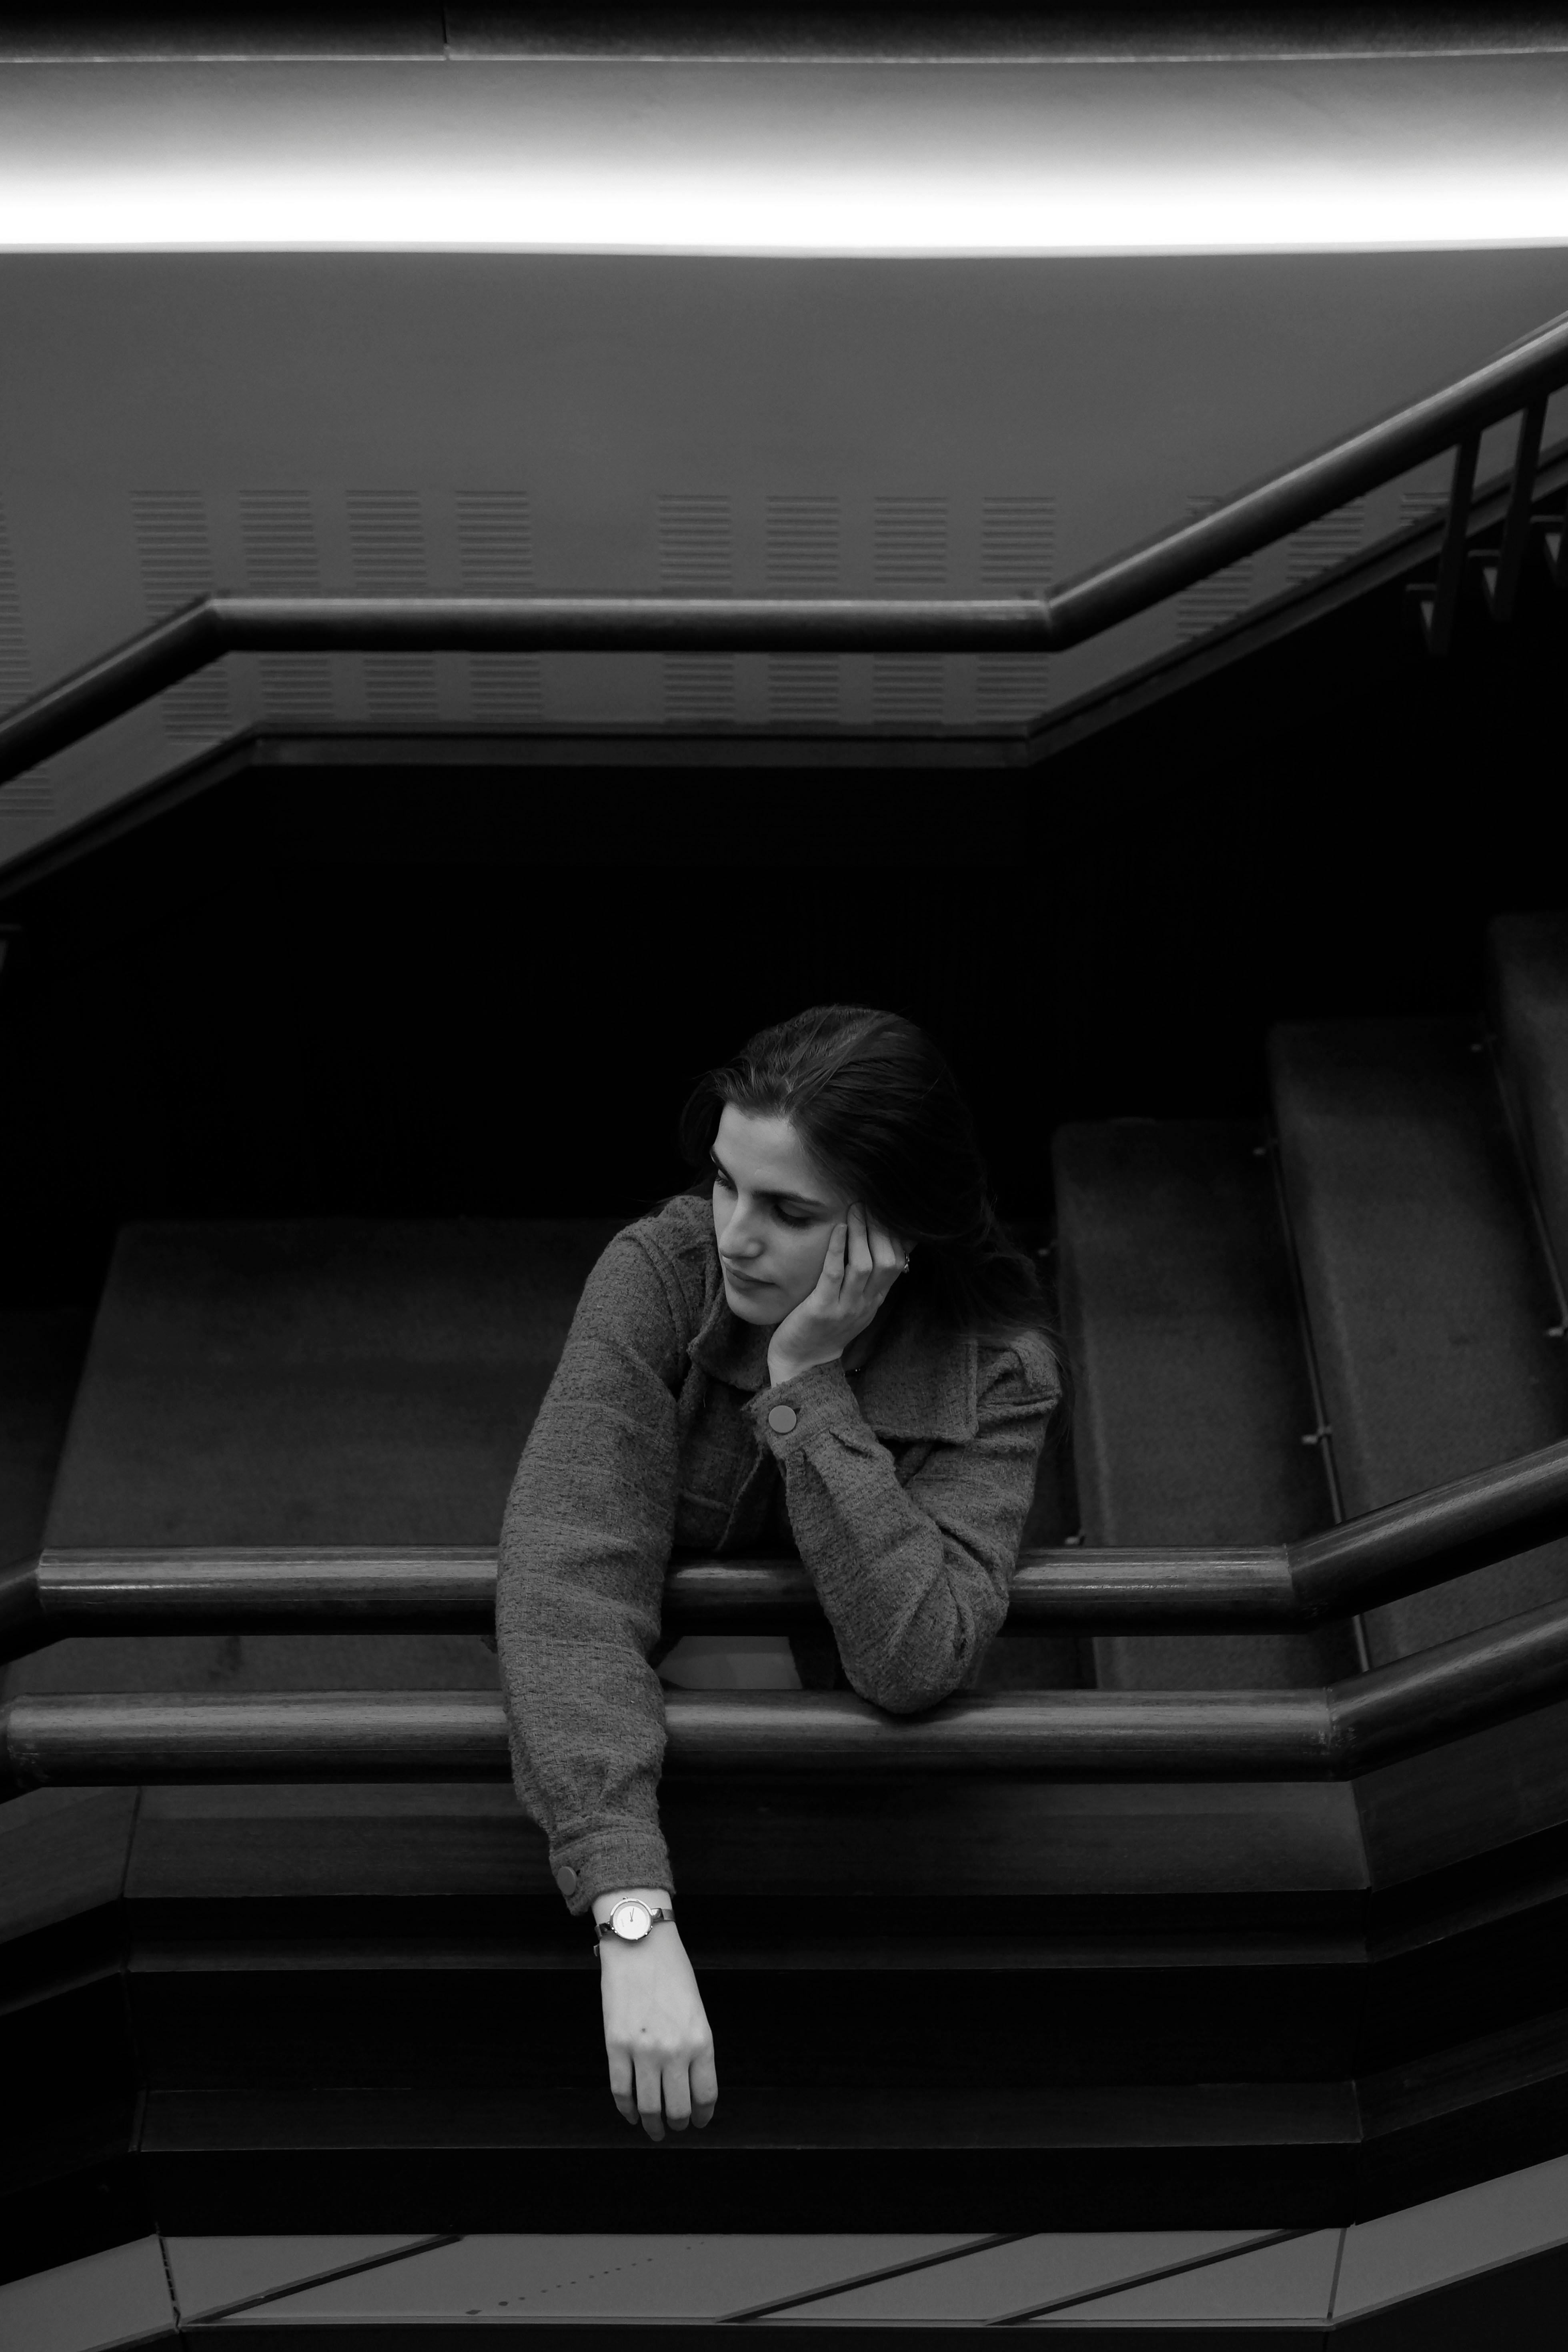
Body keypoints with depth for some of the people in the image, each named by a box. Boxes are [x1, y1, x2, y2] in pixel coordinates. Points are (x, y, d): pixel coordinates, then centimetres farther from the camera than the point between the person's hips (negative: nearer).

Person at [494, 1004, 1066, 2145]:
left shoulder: (995, 1365, -21)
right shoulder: (660, 1272, -24)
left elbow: (914, 1663, -32)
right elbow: (570, 1578, -34)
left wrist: (807, 1380, -36)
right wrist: (636, 1915, -45)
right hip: (650, 1742, 0)